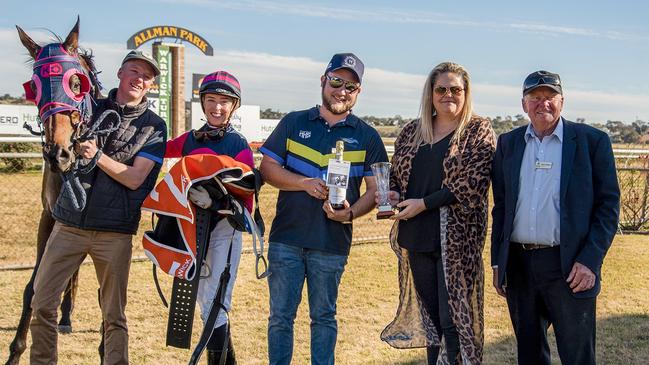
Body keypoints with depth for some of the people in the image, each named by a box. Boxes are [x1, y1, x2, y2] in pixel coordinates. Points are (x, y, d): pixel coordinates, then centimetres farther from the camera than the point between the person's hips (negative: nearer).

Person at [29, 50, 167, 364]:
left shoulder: (154, 126, 1)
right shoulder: (91, 108, 8)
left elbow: (135, 178, -7)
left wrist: (98, 156, -20)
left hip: (115, 231, -2)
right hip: (69, 223, 2)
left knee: (114, 315, 6)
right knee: (42, 305, 3)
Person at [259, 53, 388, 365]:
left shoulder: (367, 137, 5)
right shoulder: (293, 123, 7)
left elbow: (376, 188, 4)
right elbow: (267, 168, 4)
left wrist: (350, 213, -16)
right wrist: (305, 183, -13)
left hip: (332, 243, 0)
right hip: (286, 237, 1)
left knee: (324, 316, 11)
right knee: (280, 316, 6)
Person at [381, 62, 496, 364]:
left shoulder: (479, 131, -2)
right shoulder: (412, 131, 12)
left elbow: (471, 183, -12)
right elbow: (395, 172, 20)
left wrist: (423, 204, -16)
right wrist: (393, 194, -2)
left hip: (456, 239, -5)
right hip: (416, 237, 5)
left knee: (454, 319, -4)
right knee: (428, 314, 13)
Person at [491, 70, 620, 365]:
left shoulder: (592, 141, -2)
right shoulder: (508, 143, 8)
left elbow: (608, 204, -4)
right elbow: (500, 205, 11)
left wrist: (590, 261, -12)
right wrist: (497, 262, 8)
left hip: (569, 267, -3)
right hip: (518, 264, 4)